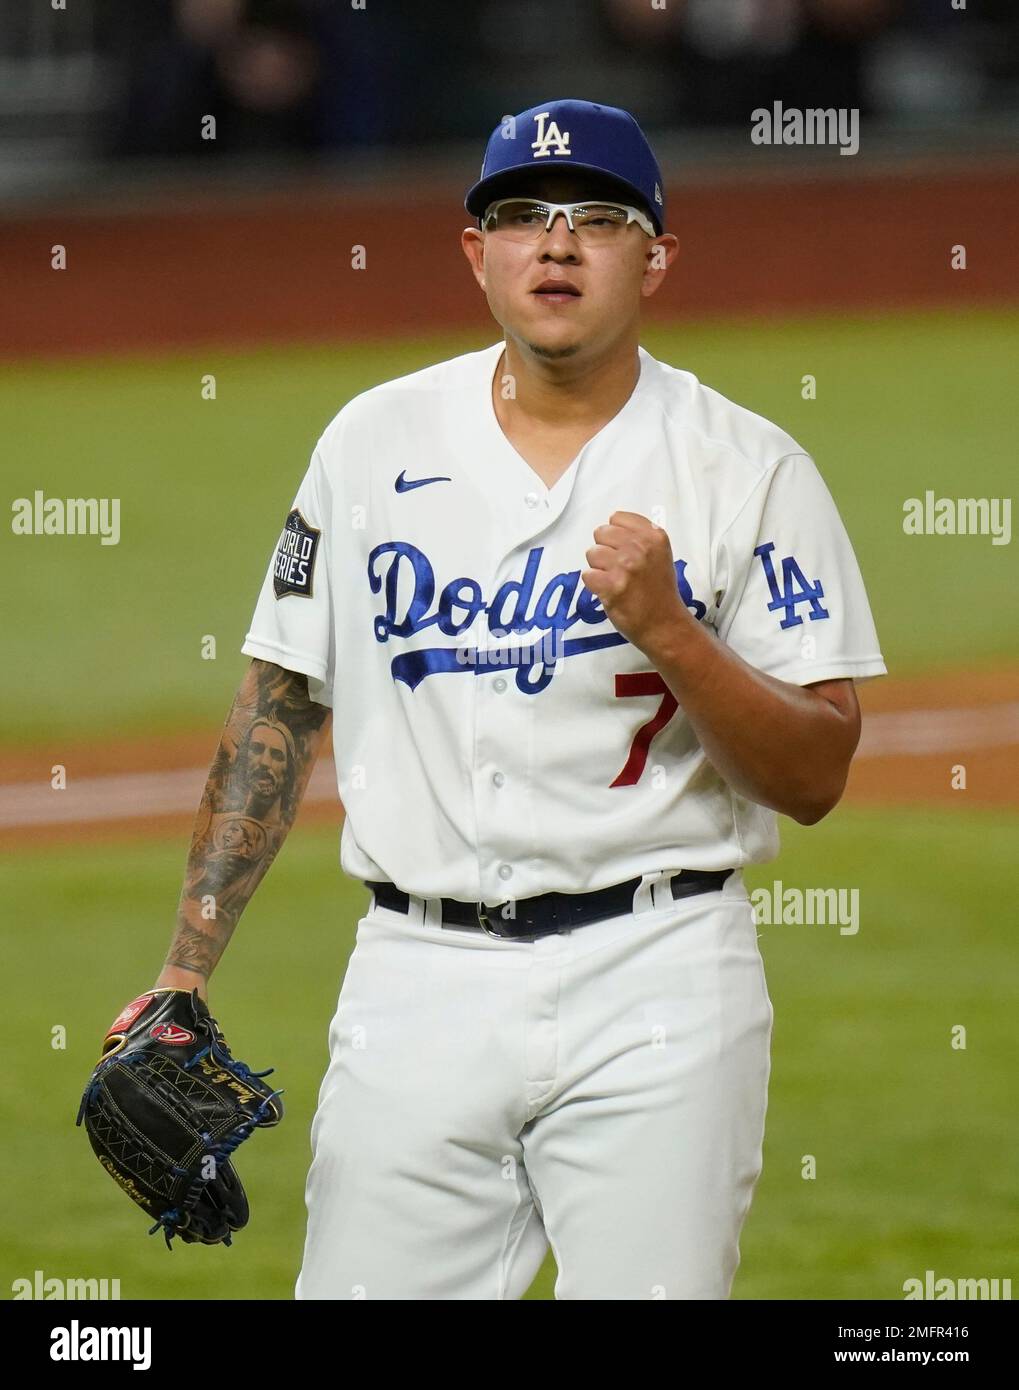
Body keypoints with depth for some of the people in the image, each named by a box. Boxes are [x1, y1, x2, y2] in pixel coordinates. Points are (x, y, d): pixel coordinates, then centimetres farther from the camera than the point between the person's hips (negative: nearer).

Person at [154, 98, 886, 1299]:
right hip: (418, 971, 2)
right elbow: (280, 708, 13)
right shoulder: (376, 440, 8)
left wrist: (668, 633, -19)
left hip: (654, 981, -2)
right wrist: (186, 973, 7)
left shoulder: (749, 469, 0)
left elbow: (815, 778, -3)